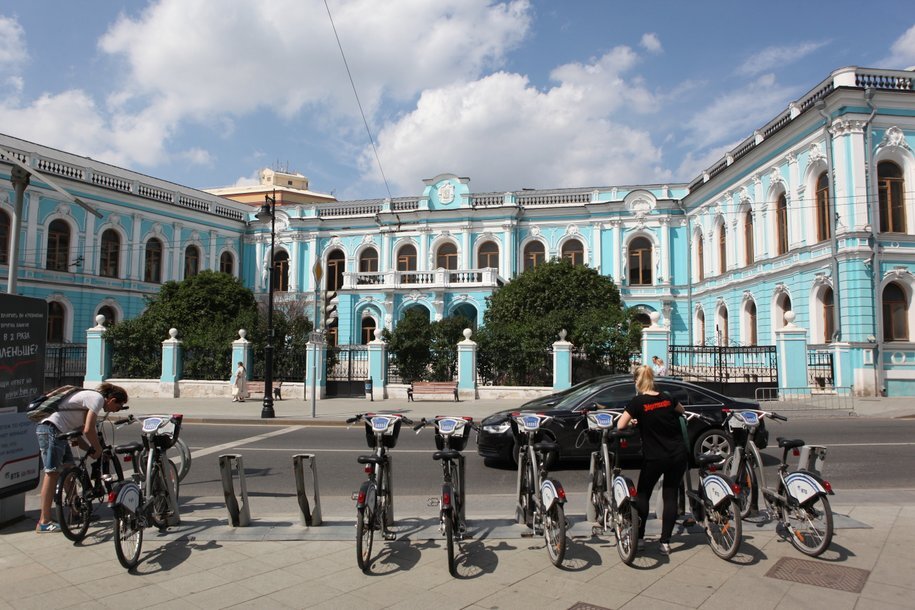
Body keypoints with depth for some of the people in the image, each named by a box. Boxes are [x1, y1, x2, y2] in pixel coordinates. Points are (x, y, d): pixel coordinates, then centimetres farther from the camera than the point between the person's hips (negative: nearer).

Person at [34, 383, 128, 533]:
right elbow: (88, 430, -15)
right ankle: (44, 523, -5)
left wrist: (91, 449, 11)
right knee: (52, 473, -8)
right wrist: (99, 450, -1)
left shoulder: (90, 396, 21)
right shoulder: (98, 398, -9)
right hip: (51, 429, -10)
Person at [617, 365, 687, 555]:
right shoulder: (667, 398, 3)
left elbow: (620, 425, -14)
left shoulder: (638, 402, -11)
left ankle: (639, 537, 15)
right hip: (678, 455, 4)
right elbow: (681, 411, 23)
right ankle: (665, 542, 8)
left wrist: (632, 422, 6)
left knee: (643, 494, 14)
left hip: (655, 458, -3)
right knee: (670, 497, 8)